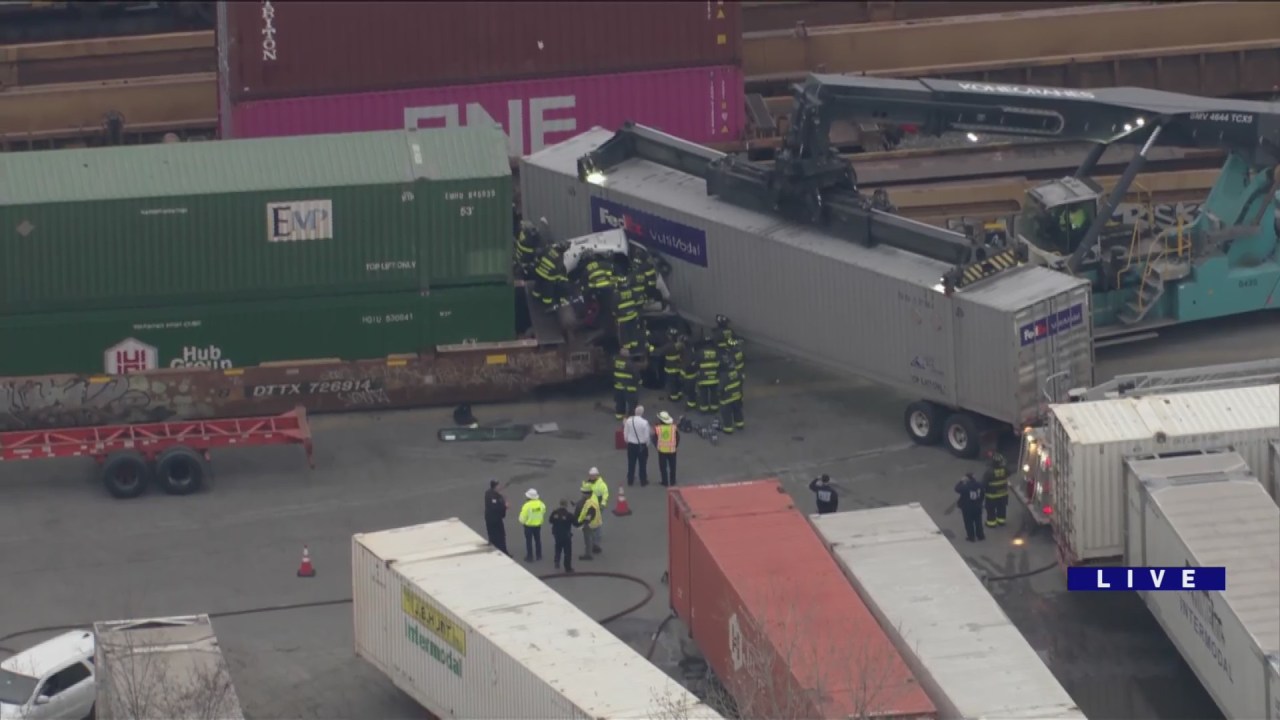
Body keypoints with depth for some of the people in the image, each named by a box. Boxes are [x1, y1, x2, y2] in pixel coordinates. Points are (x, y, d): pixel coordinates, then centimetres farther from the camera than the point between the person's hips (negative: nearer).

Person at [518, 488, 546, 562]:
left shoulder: (527, 505, -24)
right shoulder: (540, 504, -9)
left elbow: (523, 516, -18)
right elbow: (543, 511, 9)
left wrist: (522, 521, 2)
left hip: (529, 525, -5)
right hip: (538, 525, 5)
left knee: (529, 541, 8)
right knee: (537, 540, 19)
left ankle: (530, 557, 12)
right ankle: (539, 556, 29)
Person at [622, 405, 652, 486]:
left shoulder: (628, 421, -10)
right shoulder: (644, 422, -21)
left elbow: (625, 434, -1)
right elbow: (647, 436, -14)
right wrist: (647, 444, 6)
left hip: (631, 444, 3)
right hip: (642, 445, -3)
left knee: (631, 463, 16)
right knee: (642, 463, 10)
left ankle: (630, 480, 25)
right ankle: (643, 481, 18)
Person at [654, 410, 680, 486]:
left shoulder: (657, 429, -11)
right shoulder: (674, 427, -6)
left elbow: (654, 439, -5)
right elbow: (678, 438, 0)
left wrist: (657, 446, 9)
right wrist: (676, 446, 12)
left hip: (662, 450, -1)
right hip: (672, 450, 1)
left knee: (663, 467, 9)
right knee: (672, 466, 14)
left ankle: (665, 483, 10)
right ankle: (672, 482, 19)